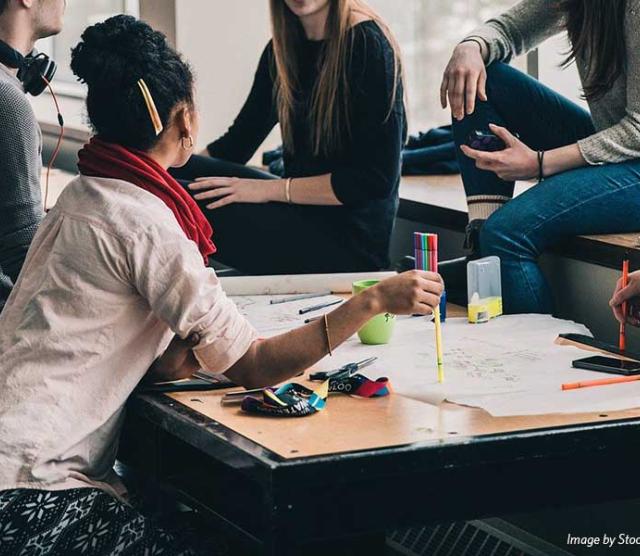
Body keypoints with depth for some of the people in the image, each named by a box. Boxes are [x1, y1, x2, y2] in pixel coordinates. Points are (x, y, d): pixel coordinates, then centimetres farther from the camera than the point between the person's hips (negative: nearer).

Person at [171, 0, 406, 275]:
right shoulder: (282, 48, 9)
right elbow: (236, 143, 13)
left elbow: (376, 179, -17)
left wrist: (270, 189, -17)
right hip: (300, 218, 7)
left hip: (350, 239, -7)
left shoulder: (367, 45, -13)